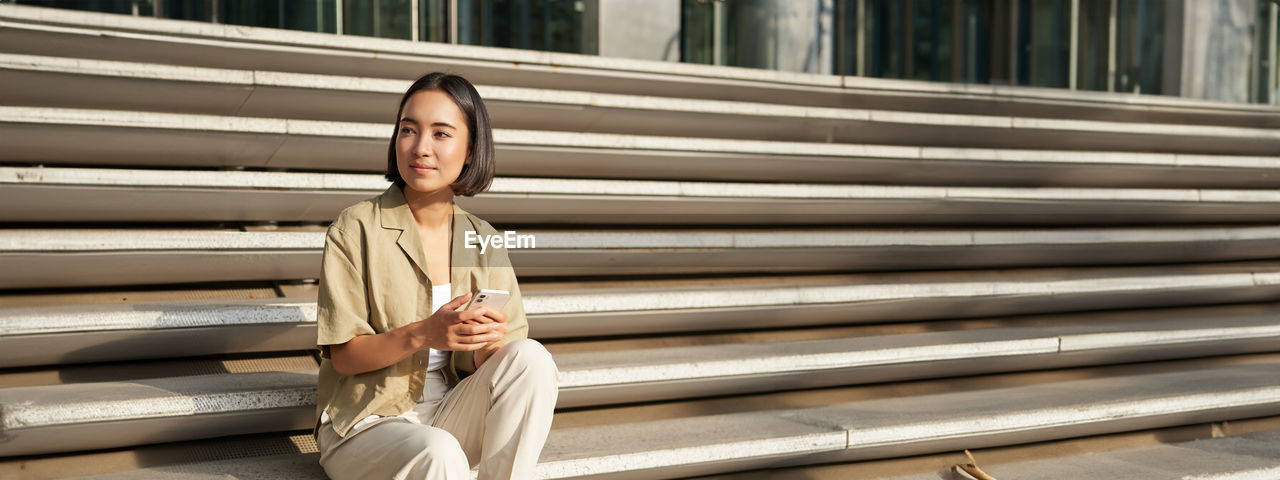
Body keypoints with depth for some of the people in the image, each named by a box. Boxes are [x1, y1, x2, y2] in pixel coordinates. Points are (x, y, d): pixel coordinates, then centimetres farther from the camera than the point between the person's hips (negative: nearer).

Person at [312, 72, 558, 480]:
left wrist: (490, 343, -22)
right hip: (367, 425, -4)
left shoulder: (483, 242, 4)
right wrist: (422, 334, -28)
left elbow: (487, 365, 2)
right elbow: (342, 356, -11)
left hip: (451, 416, 5)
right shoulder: (357, 228, -8)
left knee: (531, 357, -22)